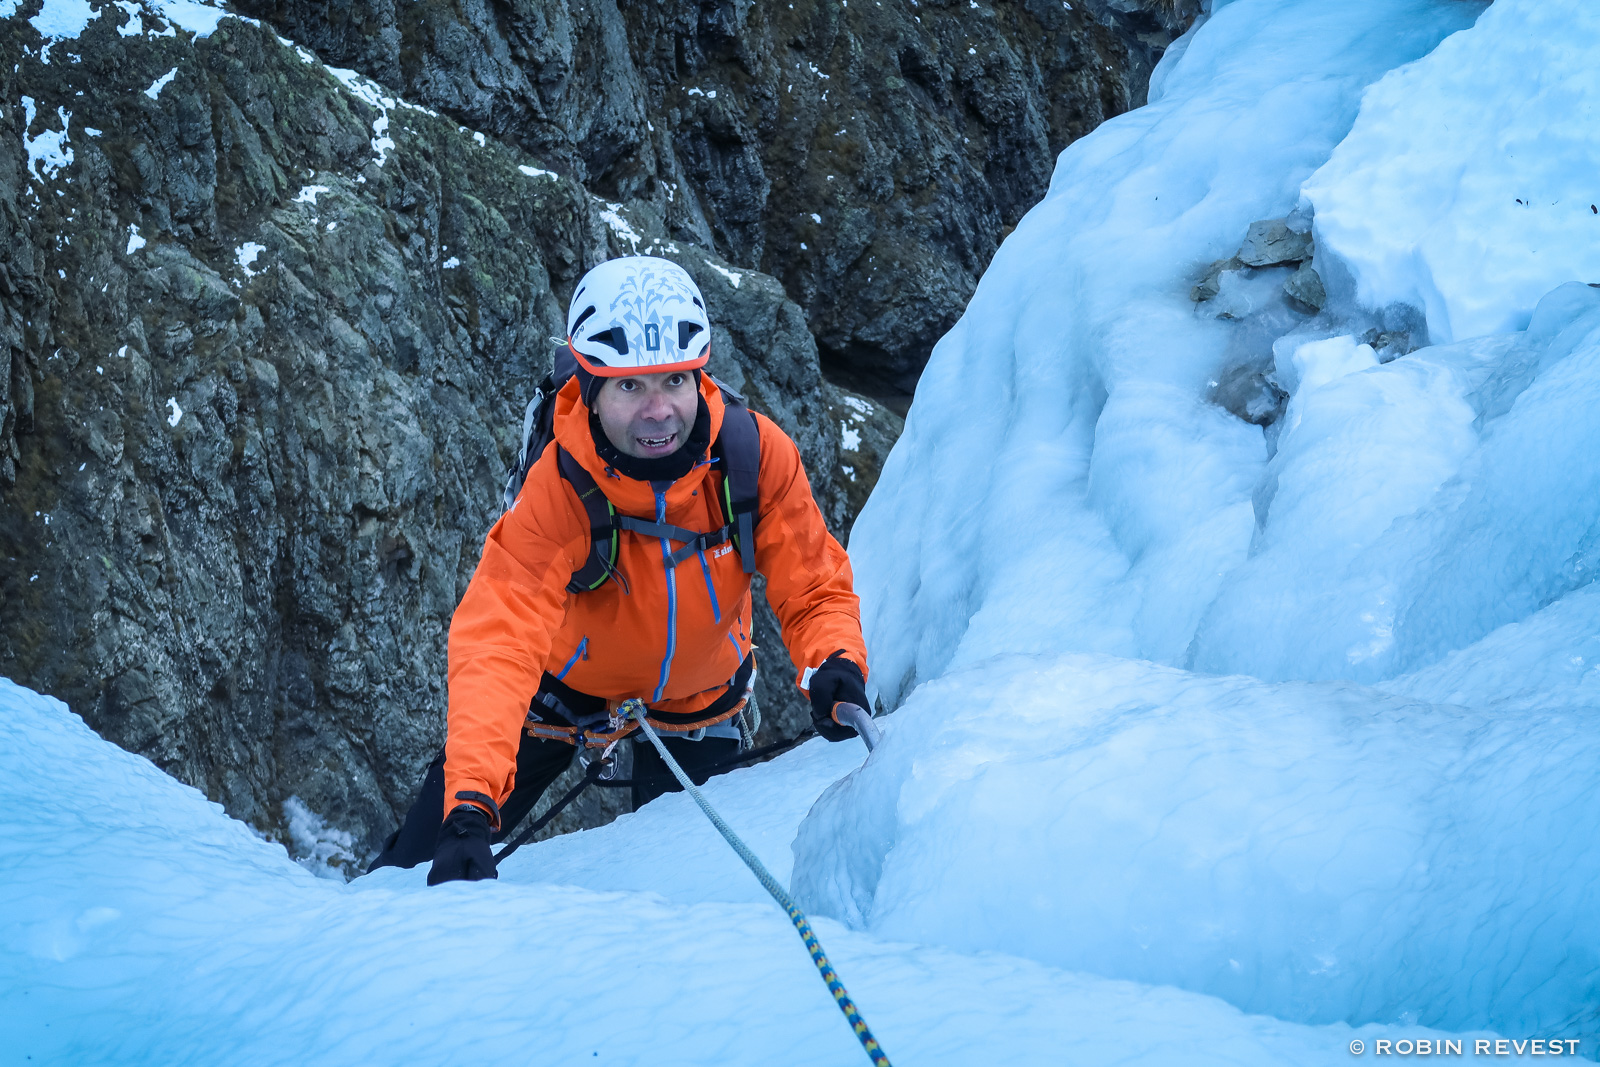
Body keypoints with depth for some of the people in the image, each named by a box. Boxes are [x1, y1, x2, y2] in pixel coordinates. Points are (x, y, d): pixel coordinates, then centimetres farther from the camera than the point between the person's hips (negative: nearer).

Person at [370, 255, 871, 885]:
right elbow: (498, 644, -44)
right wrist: (469, 806, -57)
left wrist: (834, 663, -42)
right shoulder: (558, 492, -36)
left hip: (697, 695, 2)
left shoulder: (756, 453, -29)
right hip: (570, 685, -2)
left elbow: (813, 589, -19)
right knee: (428, 862, 0)